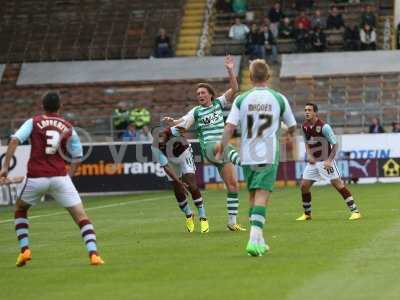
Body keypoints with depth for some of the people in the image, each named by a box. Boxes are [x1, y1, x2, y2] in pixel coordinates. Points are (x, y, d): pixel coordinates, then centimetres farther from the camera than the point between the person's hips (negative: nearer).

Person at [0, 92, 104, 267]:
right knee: (81, 216, 4)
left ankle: (25, 250, 14)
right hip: (60, 177, 0)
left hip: (36, 177, 0)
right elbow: (77, 158, 13)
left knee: (20, 209, 26)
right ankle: (93, 254, -13)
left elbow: (14, 140, -8)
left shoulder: (33, 122, 7)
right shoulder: (68, 129, 11)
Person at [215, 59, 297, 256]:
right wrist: (290, 136, 33)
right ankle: (254, 239, -23)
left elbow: (230, 126, -10)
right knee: (261, 197, -7)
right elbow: (292, 127, 12)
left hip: (247, 156, 2)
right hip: (269, 156, -2)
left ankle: (258, 240, 21)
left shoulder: (241, 99, -1)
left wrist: (222, 147, -3)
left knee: (253, 196, 15)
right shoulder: (279, 99, 0)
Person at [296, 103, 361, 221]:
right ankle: (307, 214, 19)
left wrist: (329, 160, -23)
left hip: (326, 161, -6)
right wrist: (309, 155, -1)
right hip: (313, 161, 6)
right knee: (304, 186, 2)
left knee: (337, 184, -13)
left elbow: (335, 144, -14)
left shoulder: (324, 127, -17)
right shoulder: (305, 126, 2)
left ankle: (355, 211, -8)